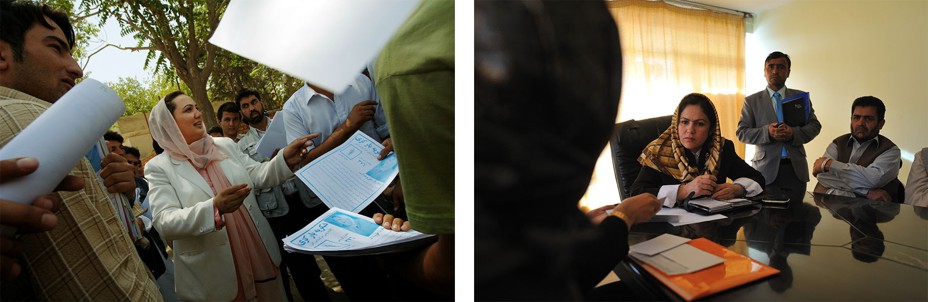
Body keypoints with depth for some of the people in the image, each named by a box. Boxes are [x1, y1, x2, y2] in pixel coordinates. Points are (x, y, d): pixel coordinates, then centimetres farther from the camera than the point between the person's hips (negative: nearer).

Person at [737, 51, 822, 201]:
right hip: (766, 169, -2)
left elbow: (814, 125, 8)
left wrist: (794, 133, -13)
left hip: (796, 168, 2)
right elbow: (742, 132, 0)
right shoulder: (752, 101, 6)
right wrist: (767, 132, -18)